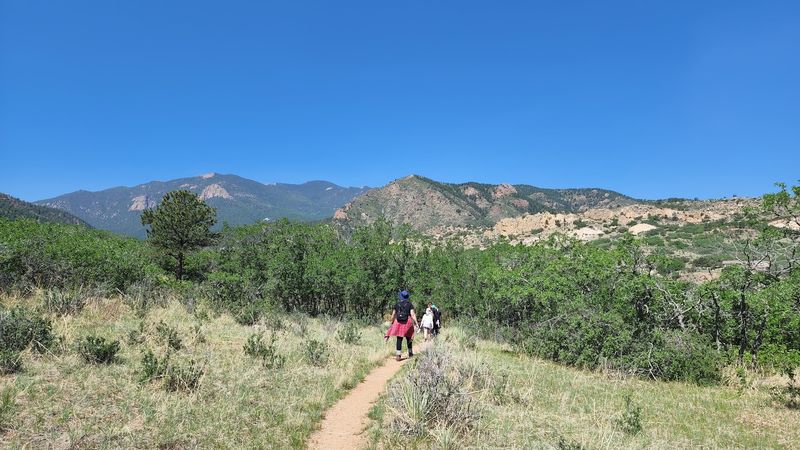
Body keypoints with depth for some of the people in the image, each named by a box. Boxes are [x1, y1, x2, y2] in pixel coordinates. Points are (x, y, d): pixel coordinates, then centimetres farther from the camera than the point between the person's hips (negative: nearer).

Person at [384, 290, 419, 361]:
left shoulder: (397, 304, 7)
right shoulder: (409, 304, 1)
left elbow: (393, 314, 10)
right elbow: (412, 314, -8)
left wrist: (392, 322, 22)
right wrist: (416, 323, -9)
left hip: (398, 322, 1)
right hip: (407, 322, -1)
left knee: (399, 339, 0)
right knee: (409, 338, 15)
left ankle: (398, 355, -7)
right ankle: (410, 353, 25)